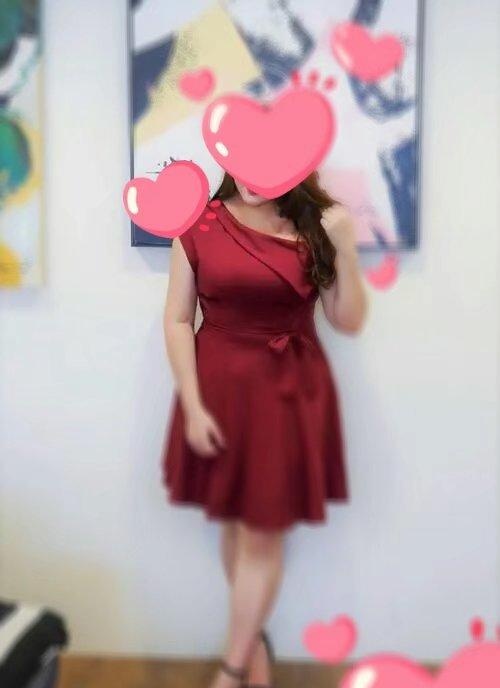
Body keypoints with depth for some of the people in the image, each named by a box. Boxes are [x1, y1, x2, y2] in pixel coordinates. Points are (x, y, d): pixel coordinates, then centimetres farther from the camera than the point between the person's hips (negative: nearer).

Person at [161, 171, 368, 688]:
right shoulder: (199, 226, -3)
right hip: (221, 387, 1)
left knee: (263, 533, 6)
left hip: (290, 392, 0)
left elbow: (350, 321, -2)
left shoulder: (313, 228, -1)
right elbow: (178, 320, -4)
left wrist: (345, 248, -15)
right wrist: (193, 406, -9)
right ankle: (254, 638, 40)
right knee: (234, 522, 15)